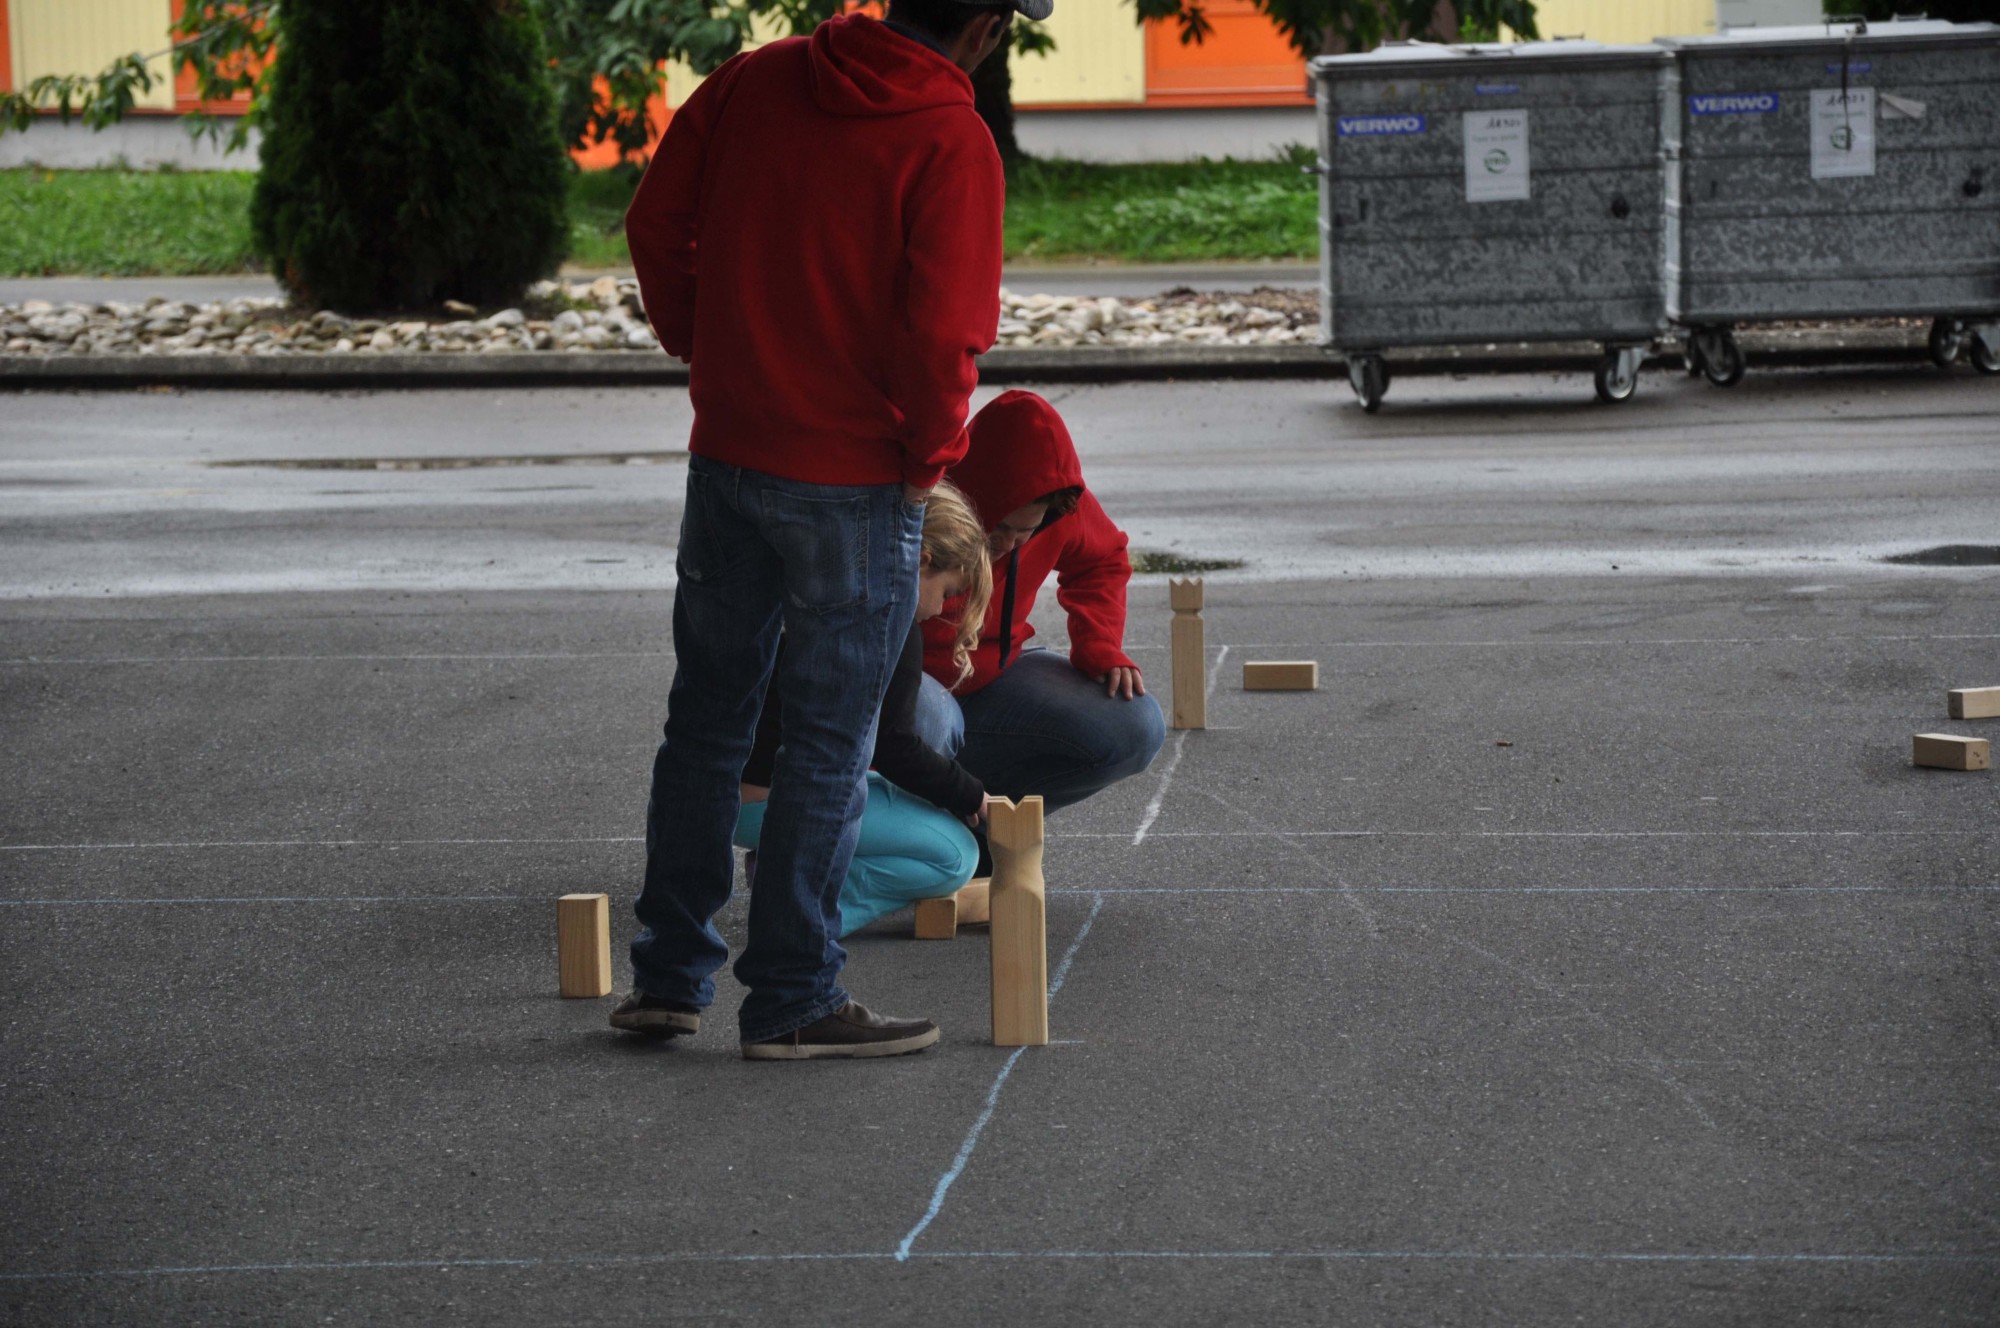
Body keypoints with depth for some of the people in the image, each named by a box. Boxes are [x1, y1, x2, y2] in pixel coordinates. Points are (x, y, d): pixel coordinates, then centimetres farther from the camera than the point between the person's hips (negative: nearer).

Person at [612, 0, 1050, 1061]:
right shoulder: (952, 144, -16)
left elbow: (656, 225, 6)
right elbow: (940, 334, -21)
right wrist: (932, 454, -4)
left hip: (726, 452, 6)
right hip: (856, 483, -6)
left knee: (706, 718, 17)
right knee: (827, 744, 4)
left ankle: (668, 976, 22)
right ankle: (791, 1001, 9)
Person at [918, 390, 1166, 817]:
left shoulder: (1060, 504, -12)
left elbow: (1102, 562, 13)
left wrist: (1100, 648, -6)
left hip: (990, 673, 6)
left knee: (1136, 730, -14)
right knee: (925, 717, -43)